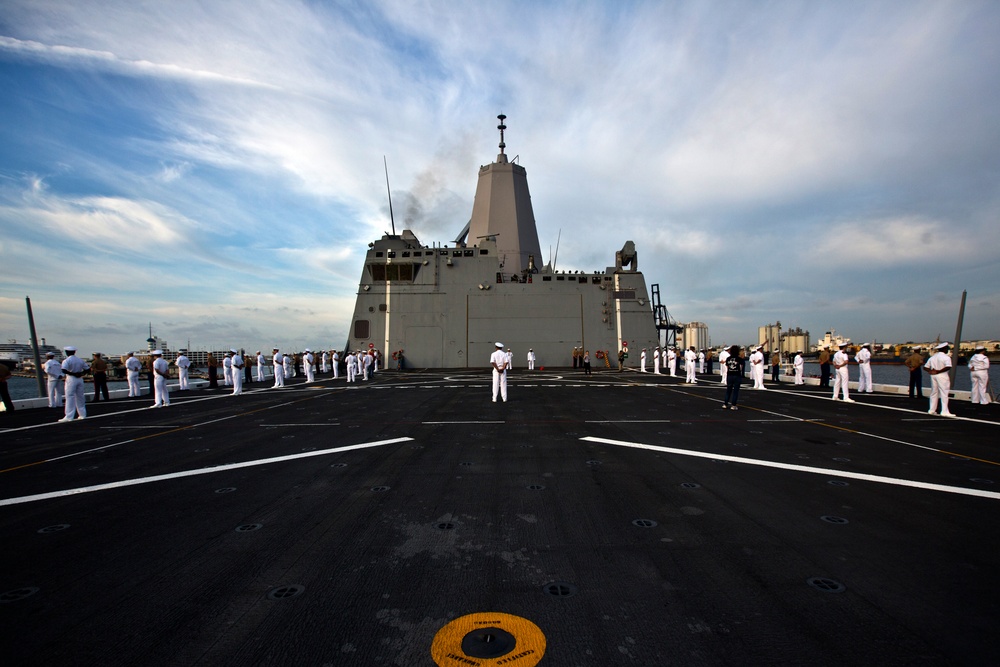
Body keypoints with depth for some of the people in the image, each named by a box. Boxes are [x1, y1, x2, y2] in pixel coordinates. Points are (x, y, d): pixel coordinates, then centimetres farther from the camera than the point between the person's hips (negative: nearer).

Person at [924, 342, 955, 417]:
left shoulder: (932, 357, 12)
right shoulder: (946, 357, -9)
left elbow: (925, 367, 12)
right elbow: (948, 367, -25)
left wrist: (931, 371, -3)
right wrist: (939, 371, -19)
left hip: (933, 376, 6)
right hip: (942, 376, -6)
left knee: (934, 392, 14)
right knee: (944, 393, -4)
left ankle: (932, 410, 18)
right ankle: (944, 411, -6)